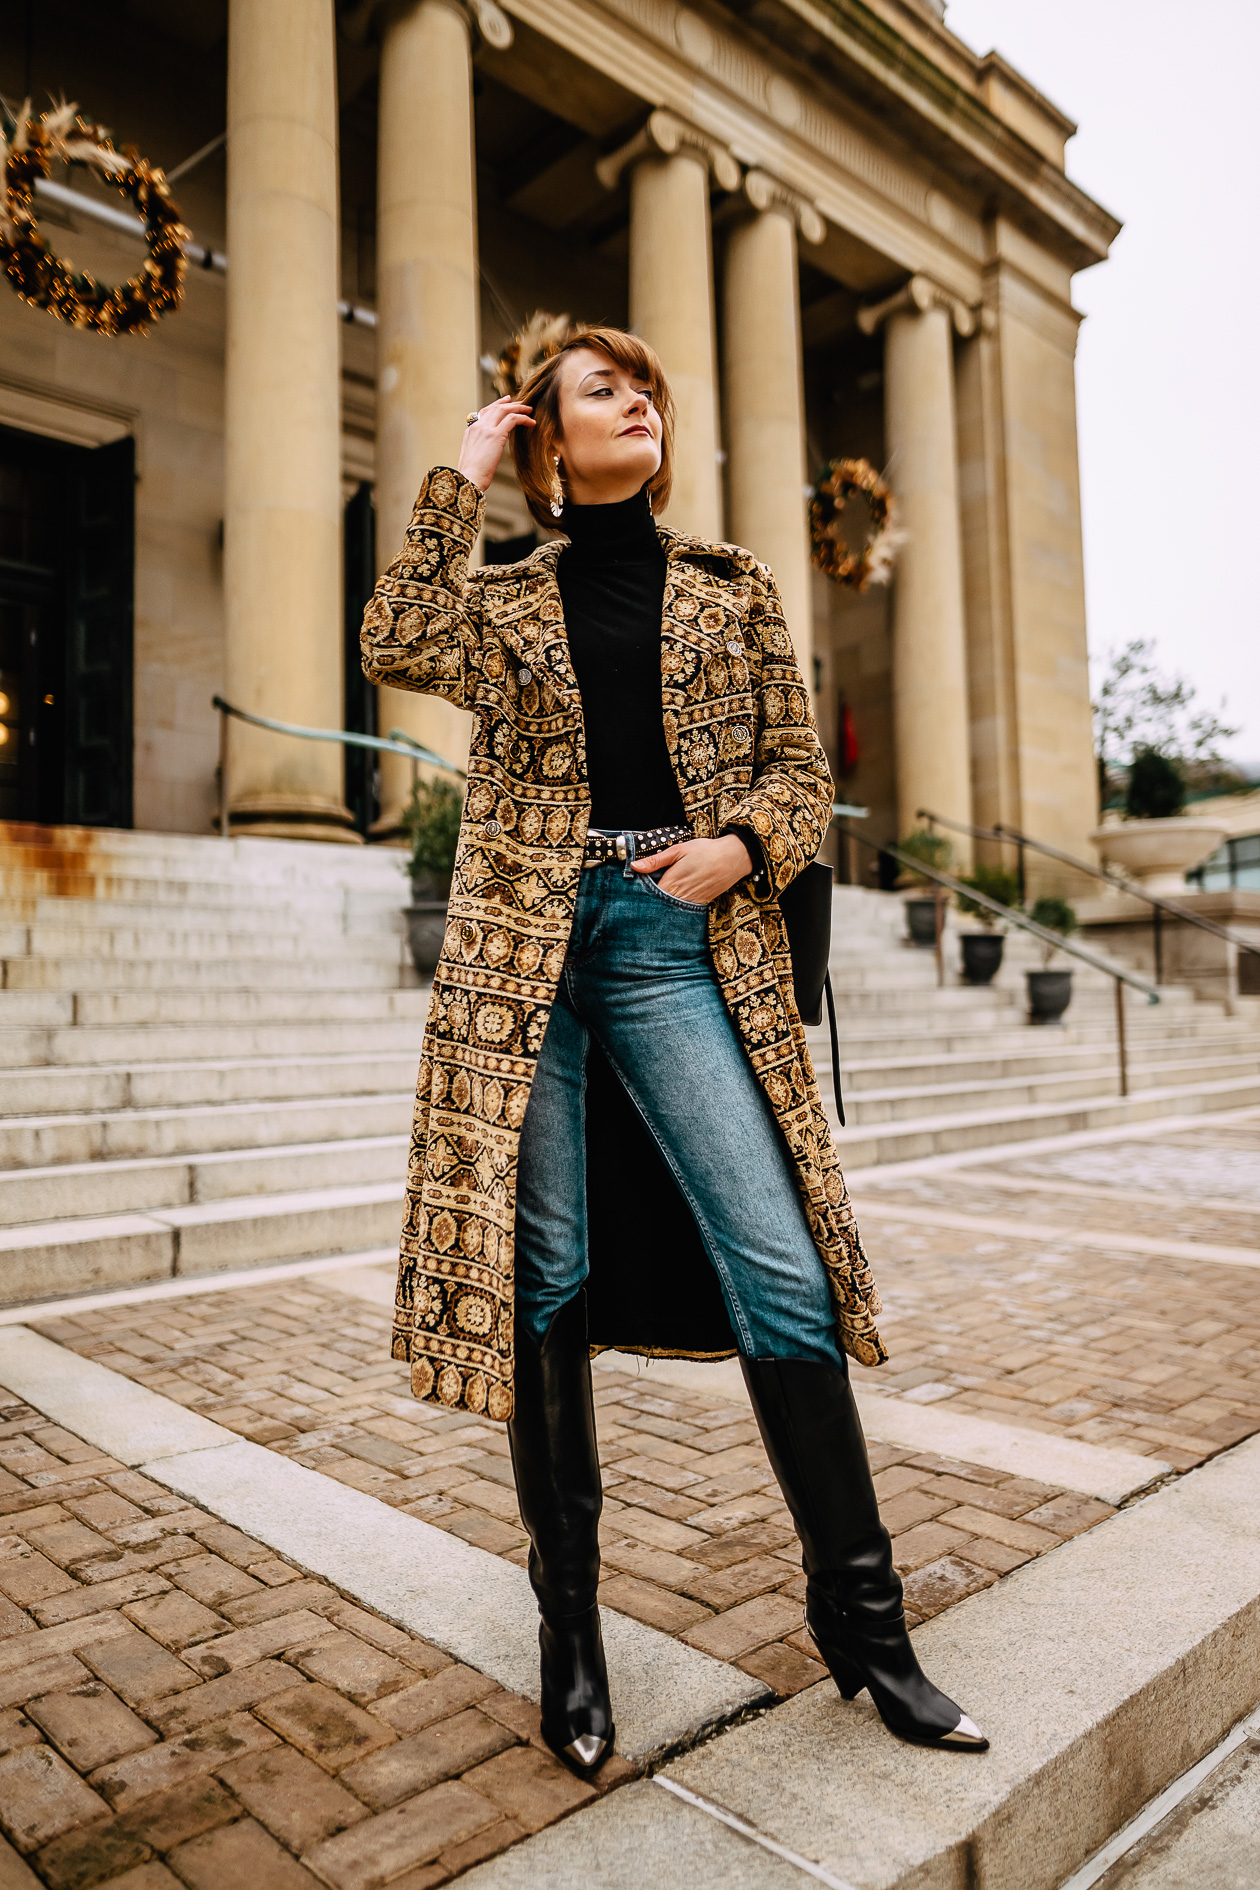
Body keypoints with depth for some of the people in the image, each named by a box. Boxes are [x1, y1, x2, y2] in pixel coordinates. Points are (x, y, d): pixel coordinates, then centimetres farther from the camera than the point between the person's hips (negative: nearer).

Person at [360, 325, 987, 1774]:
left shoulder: (729, 585, 17)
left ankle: (860, 1616, 10)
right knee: (542, 1276, 1)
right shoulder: (509, 597, 16)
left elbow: (799, 766, 14)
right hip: (528, 945, 1)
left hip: (683, 941, 0)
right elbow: (401, 650, -5)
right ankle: (568, 1620, 19)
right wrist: (459, 483, 4)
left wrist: (743, 842, -7)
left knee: (779, 1264, -9)